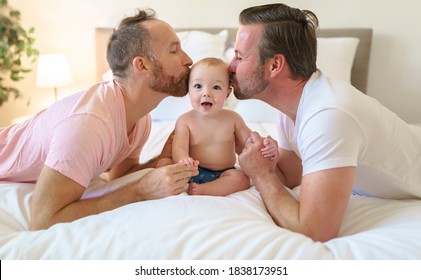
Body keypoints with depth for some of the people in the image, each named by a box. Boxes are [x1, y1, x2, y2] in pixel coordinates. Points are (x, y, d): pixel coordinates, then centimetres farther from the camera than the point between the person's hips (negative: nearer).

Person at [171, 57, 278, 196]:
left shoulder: (232, 118, 0)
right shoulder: (185, 120, -6)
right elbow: (179, 148, -16)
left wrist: (267, 146, -22)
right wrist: (184, 160, -42)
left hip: (223, 174, 1)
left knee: (243, 178, -27)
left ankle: (199, 190, -30)